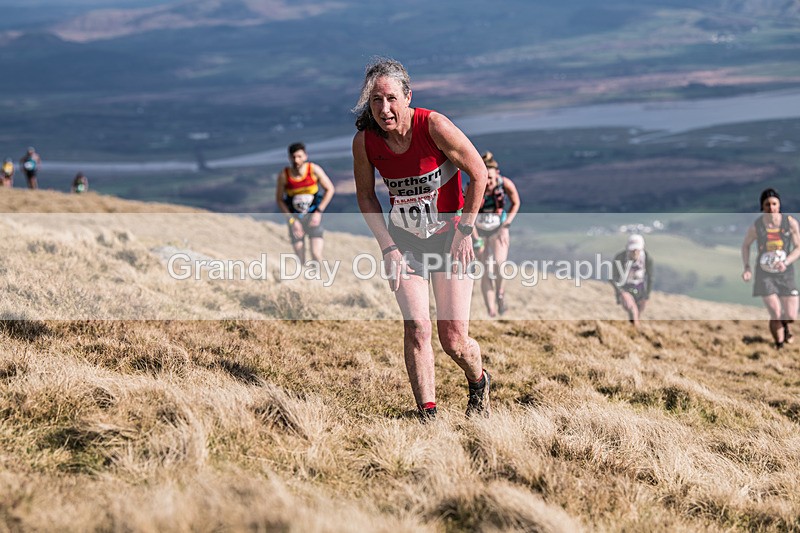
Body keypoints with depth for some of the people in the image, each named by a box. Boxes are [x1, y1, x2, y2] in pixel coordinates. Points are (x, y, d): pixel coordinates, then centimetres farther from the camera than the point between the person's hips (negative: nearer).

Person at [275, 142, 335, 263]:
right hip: (294, 217, 1)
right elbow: (279, 200, -3)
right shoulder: (284, 175, -14)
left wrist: (319, 212, -11)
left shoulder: (314, 169, -15)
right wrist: (292, 221, -10)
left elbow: (330, 189, -4)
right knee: (301, 261, 1)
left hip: (313, 217, -1)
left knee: (316, 256, -15)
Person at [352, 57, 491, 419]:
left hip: (449, 237, -2)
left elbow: (479, 174, -11)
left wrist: (464, 232, -10)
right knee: (417, 328, -14)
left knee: (453, 340, -3)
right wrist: (388, 248, -3)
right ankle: (427, 415, -4)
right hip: (403, 241, 2)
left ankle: (478, 382, 31)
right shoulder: (365, 141, -12)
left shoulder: (434, 125, -22)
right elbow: (365, 197, 4)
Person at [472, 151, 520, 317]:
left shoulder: (506, 184, -22)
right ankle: (491, 312, 8)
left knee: (499, 263, -21)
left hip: (499, 229, 0)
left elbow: (516, 203, -3)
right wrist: (476, 239, -24)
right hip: (480, 230, 0)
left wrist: (507, 223, -12)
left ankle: (500, 291, 11)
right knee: (486, 273, -3)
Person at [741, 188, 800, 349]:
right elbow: (745, 246, 9)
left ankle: (785, 325, 36)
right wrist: (747, 268, -4)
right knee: (775, 314, -12)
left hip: (786, 274, 1)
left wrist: (785, 262, -22)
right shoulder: (756, 226, -9)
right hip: (765, 274, -1)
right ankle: (779, 346, 10)